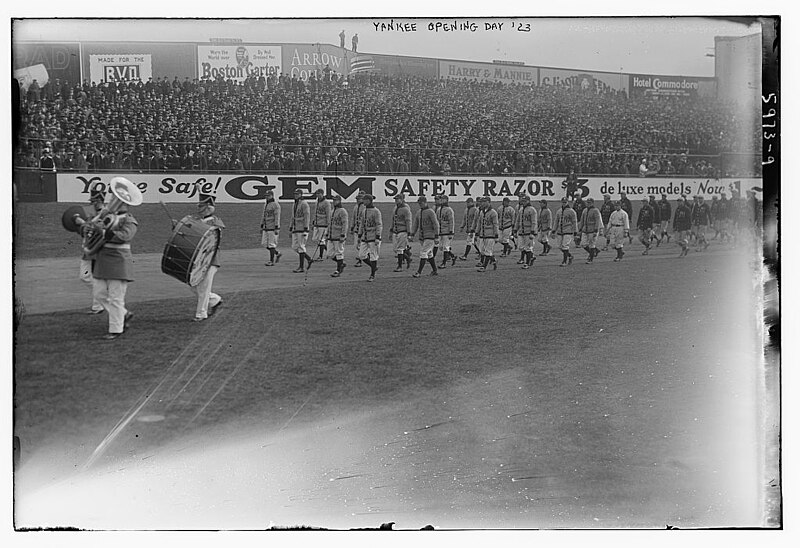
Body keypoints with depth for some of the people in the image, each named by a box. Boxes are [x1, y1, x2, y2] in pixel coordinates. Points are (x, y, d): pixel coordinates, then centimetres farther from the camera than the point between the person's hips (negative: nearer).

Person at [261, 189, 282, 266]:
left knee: (271, 244, -5)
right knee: (264, 244, 8)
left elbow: (277, 217, -17)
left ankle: (272, 261, 1)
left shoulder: (275, 205, -12)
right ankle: (277, 253, 25)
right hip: (266, 228, 9)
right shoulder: (266, 205, 15)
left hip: (273, 227, -9)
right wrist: (262, 226, 17)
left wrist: (276, 228, -22)